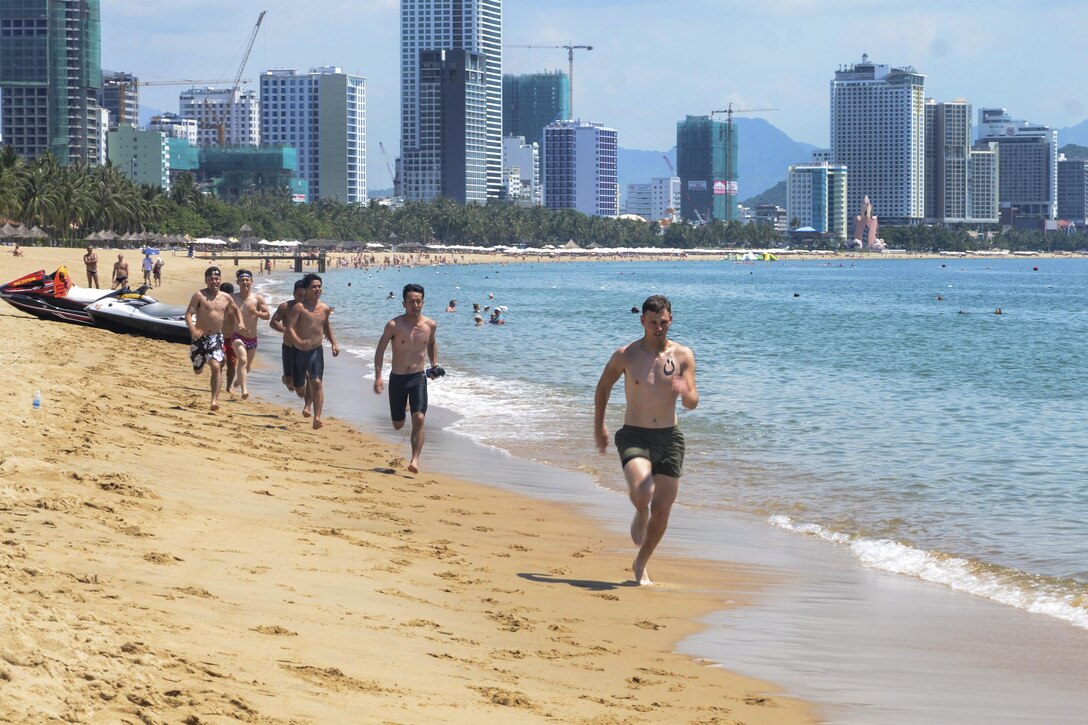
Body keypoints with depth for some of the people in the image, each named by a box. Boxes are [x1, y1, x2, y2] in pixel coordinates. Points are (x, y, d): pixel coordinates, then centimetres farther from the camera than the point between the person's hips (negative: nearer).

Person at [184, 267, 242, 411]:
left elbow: (236, 310, 25)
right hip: (200, 337, -1)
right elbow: (188, 314, -17)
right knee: (197, 370, 13)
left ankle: (214, 400, -15)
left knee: (215, 367, -18)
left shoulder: (225, 297, 4)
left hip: (216, 337, 1)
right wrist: (193, 329, -34)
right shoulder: (199, 295, -10)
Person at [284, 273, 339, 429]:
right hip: (299, 351, -2)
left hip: (316, 351, 2)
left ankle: (317, 418, -17)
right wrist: (299, 342, -35)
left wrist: (334, 343, 16)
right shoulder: (299, 307, -13)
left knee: (316, 382, -15)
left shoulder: (325, 308, 4)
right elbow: (289, 328, -21)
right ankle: (307, 403, 44)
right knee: (298, 386, 11)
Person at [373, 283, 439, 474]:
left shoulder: (430, 325, 0)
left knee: (418, 419, -18)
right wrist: (378, 377, -14)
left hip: (418, 378, 1)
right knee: (398, 425, 11)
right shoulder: (394, 325, -10)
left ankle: (415, 460, -15)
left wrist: (434, 365, 12)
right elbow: (380, 350, -6)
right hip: (397, 378, -1)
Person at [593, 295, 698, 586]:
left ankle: (641, 565, 27)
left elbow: (693, 404, -6)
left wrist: (685, 392, -29)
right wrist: (599, 426, 18)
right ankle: (640, 515, 10)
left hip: (669, 438, 2)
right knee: (642, 491, -28)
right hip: (634, 436, -2)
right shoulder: (626, 355, -2)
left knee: (661, 511, 4)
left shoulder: (683, 356, 1)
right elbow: (603, 387, 16)